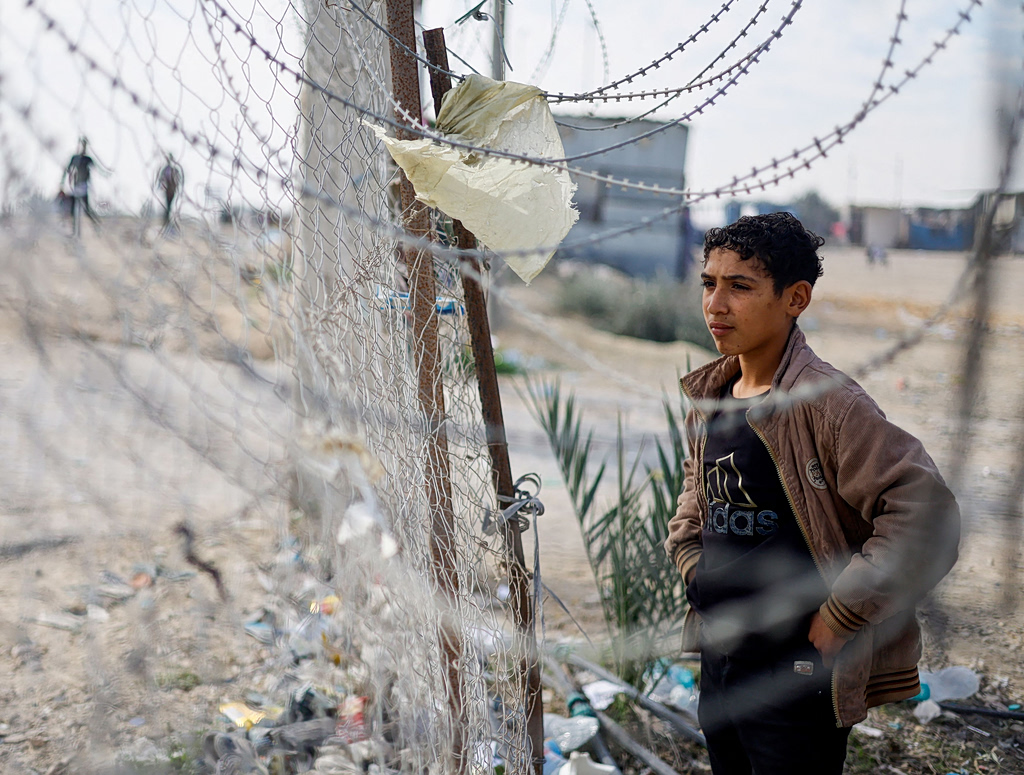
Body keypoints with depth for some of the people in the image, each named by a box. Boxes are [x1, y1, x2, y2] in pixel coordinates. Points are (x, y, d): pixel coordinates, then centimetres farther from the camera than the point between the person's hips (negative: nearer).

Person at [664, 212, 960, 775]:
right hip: (717, 665, 7)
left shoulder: (826, 402, -19)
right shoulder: (708, 399, 5)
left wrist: (839, 617, -20)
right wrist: (693, 569, 9)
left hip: (795, 679, -7)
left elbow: (926, 517, -25)